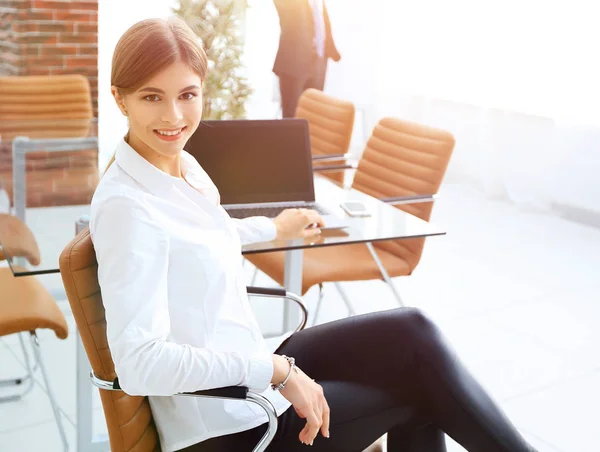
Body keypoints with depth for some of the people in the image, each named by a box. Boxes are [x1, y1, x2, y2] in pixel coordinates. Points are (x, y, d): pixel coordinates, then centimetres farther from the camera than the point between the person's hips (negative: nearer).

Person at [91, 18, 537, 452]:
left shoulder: (184, 165, 3)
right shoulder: (126, 206, -24)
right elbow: (139, 363, -30)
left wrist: (274, 229, 40)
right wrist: (275, 370, -27)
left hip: (248, 373, 8)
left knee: (411, 332, -2)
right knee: (422, 386, -3)